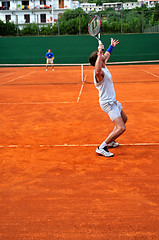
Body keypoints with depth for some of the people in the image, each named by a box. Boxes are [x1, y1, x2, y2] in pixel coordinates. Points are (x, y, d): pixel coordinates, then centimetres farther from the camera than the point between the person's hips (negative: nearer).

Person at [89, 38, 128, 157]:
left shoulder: (103, 66, 3)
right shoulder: (100, 72, -27)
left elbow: (106, 55, 27)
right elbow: (97, 72, -55)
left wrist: (112, 46, 38)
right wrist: (100, 53, -52)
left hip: (113, 101, 11)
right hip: (108, 103, -11)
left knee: (124, 119, 28)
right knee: (121, 128, -19)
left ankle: (110, 141, 33)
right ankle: (102, 148, -11)